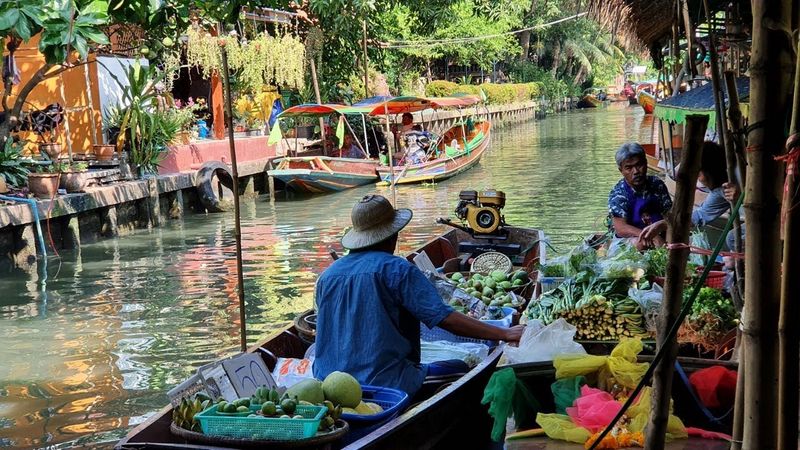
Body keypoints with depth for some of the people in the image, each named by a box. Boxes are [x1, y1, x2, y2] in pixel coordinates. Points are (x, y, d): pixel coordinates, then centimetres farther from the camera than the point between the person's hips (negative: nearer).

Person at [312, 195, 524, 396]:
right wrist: (505, 334, -14)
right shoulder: (396, 269, -11)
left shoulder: (327, 275, 7)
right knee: (461, 371, 10)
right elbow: (444, 318, -17)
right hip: (386, 383, -7)